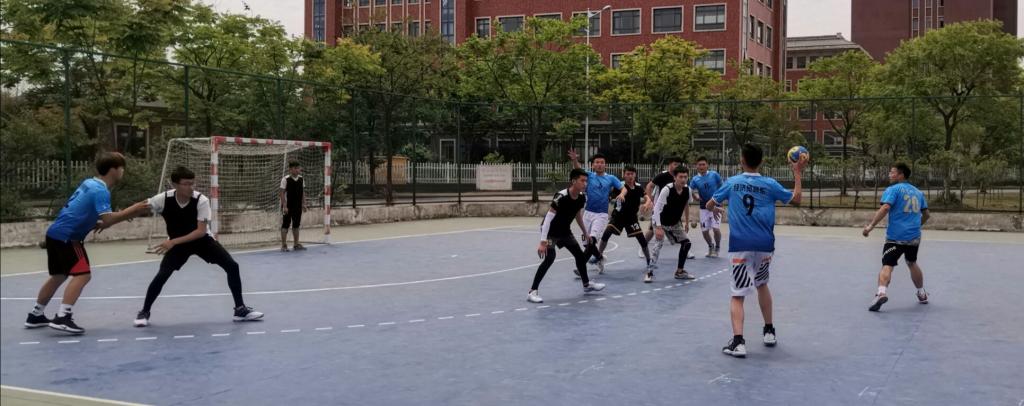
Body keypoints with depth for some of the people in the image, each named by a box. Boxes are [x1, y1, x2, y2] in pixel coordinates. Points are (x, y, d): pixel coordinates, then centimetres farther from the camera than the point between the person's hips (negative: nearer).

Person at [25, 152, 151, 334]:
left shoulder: (90, 183, 11)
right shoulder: (101, 190, -17)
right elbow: (108, 219, -27)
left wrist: (94, 224, 9)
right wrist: (132, 210, -21)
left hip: (55, 233, 10)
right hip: (66, 237, -10)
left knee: (59, 276, 21)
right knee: (82, 274, -14)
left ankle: (36, 316, 32)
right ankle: (62, 318, -19)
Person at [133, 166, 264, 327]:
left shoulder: (201, 200, -26)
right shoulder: (163, 199, -23)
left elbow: (201, 231, -28)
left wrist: (173, 241, -34)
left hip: (202, 240, 0)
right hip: (176, 243, 0)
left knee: (232, 266, -12)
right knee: (162, 275, -20)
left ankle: (240, 309, 1)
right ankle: (144, 312, 3)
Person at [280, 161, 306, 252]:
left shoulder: (300, 179, 7)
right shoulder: (285, 179, -11)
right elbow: (282, 193, -11)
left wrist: (303, 203, 8)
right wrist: (284, 206, -16)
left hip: (298, 207, 6)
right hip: (288, 206, -6)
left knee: (296, 225, 12)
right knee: (285, 225, -1)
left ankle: (296, 244, 20)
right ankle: (284, 245, 4)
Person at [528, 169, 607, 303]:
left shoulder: (582, 197, -8)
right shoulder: (561, 196, -31)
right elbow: (548, 218, -31)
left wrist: (585, 232, 22)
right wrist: (543, 242, -34)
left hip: (564, 231, 8)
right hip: (550, 231, -8)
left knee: (580, 255, 13)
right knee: (550, 258, -22)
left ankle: (587, 284, 36)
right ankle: (533, 292, -18)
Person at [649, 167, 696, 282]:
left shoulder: (687, 190, -9)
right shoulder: (667, 189, -28)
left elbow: (686, 206, 11)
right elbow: (657, 208, -30)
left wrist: (687, 222, 16)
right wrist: (658, 228, -36)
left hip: (674, 223, 6)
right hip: (661, 222, -6)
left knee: (686, 242, 1)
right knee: (659, 244, -21)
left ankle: (680, 271, 15)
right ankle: (650, 273, -14)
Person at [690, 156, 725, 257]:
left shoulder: (714, 175, -4)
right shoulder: (694, 180, -1)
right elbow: (694, 193, -8)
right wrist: (696, 196, -29)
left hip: (716, 206, -2)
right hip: (704, 207, 2)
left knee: (716, 229, -15)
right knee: (704, 231, 2)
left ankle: (717, 248, 10)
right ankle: (710, 247, 31)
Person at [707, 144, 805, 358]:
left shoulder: (732, 183, 2)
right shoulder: (770, 184, 0)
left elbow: (710, 205, 14)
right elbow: (796, 199, 12)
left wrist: (714, 208, 37)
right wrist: (797, 173, 19)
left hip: (740, 246, -2)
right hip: (764, 245, 2)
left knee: (738, 295, -2)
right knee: (762, 284, 25)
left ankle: (738, 342, -18)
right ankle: (769, 332, 32)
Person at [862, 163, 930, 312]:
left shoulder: (893, 189, -3)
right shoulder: (918, 192, 16)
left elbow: (885, 207, -19)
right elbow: (926, 214, 23)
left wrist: (871, 226, -20)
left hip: (895, 236, -6)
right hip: (914, 236, 6)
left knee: (887, 266, -12)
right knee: (912, 263, 26)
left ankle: (881, 292, -35)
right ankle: (922, 294, 36)